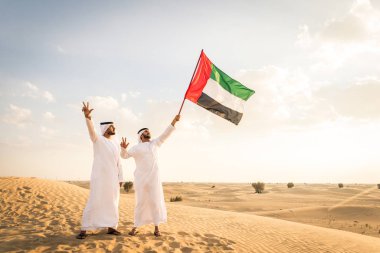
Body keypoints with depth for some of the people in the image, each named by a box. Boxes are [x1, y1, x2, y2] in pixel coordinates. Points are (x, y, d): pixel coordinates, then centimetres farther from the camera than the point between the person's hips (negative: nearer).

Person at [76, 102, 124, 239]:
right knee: (94, 202, -9)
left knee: (112, 202, 8)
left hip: (112, 178, 6)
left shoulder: (116, 142, 13)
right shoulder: (97, 139, -4)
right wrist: (88, 117, -46)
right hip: (99, 177, -6)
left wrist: (120, 178, 9)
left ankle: (111, 227, 19)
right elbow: (91, 130, -27)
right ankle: (84, 229, -2)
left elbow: (118, 161, 13)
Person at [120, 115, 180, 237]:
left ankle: (156, 227, 6)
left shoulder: (155, 143, 14)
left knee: (155, 202, 0)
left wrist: (174, 121, -2)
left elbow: (165, 134, 8)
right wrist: (123, 148, -21)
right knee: (140, 202, 0)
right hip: (141, 179, -2)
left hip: (154, 178, 2)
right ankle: (135, 227, 10)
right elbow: (124, 156, 2)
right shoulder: (136, 147, 8)